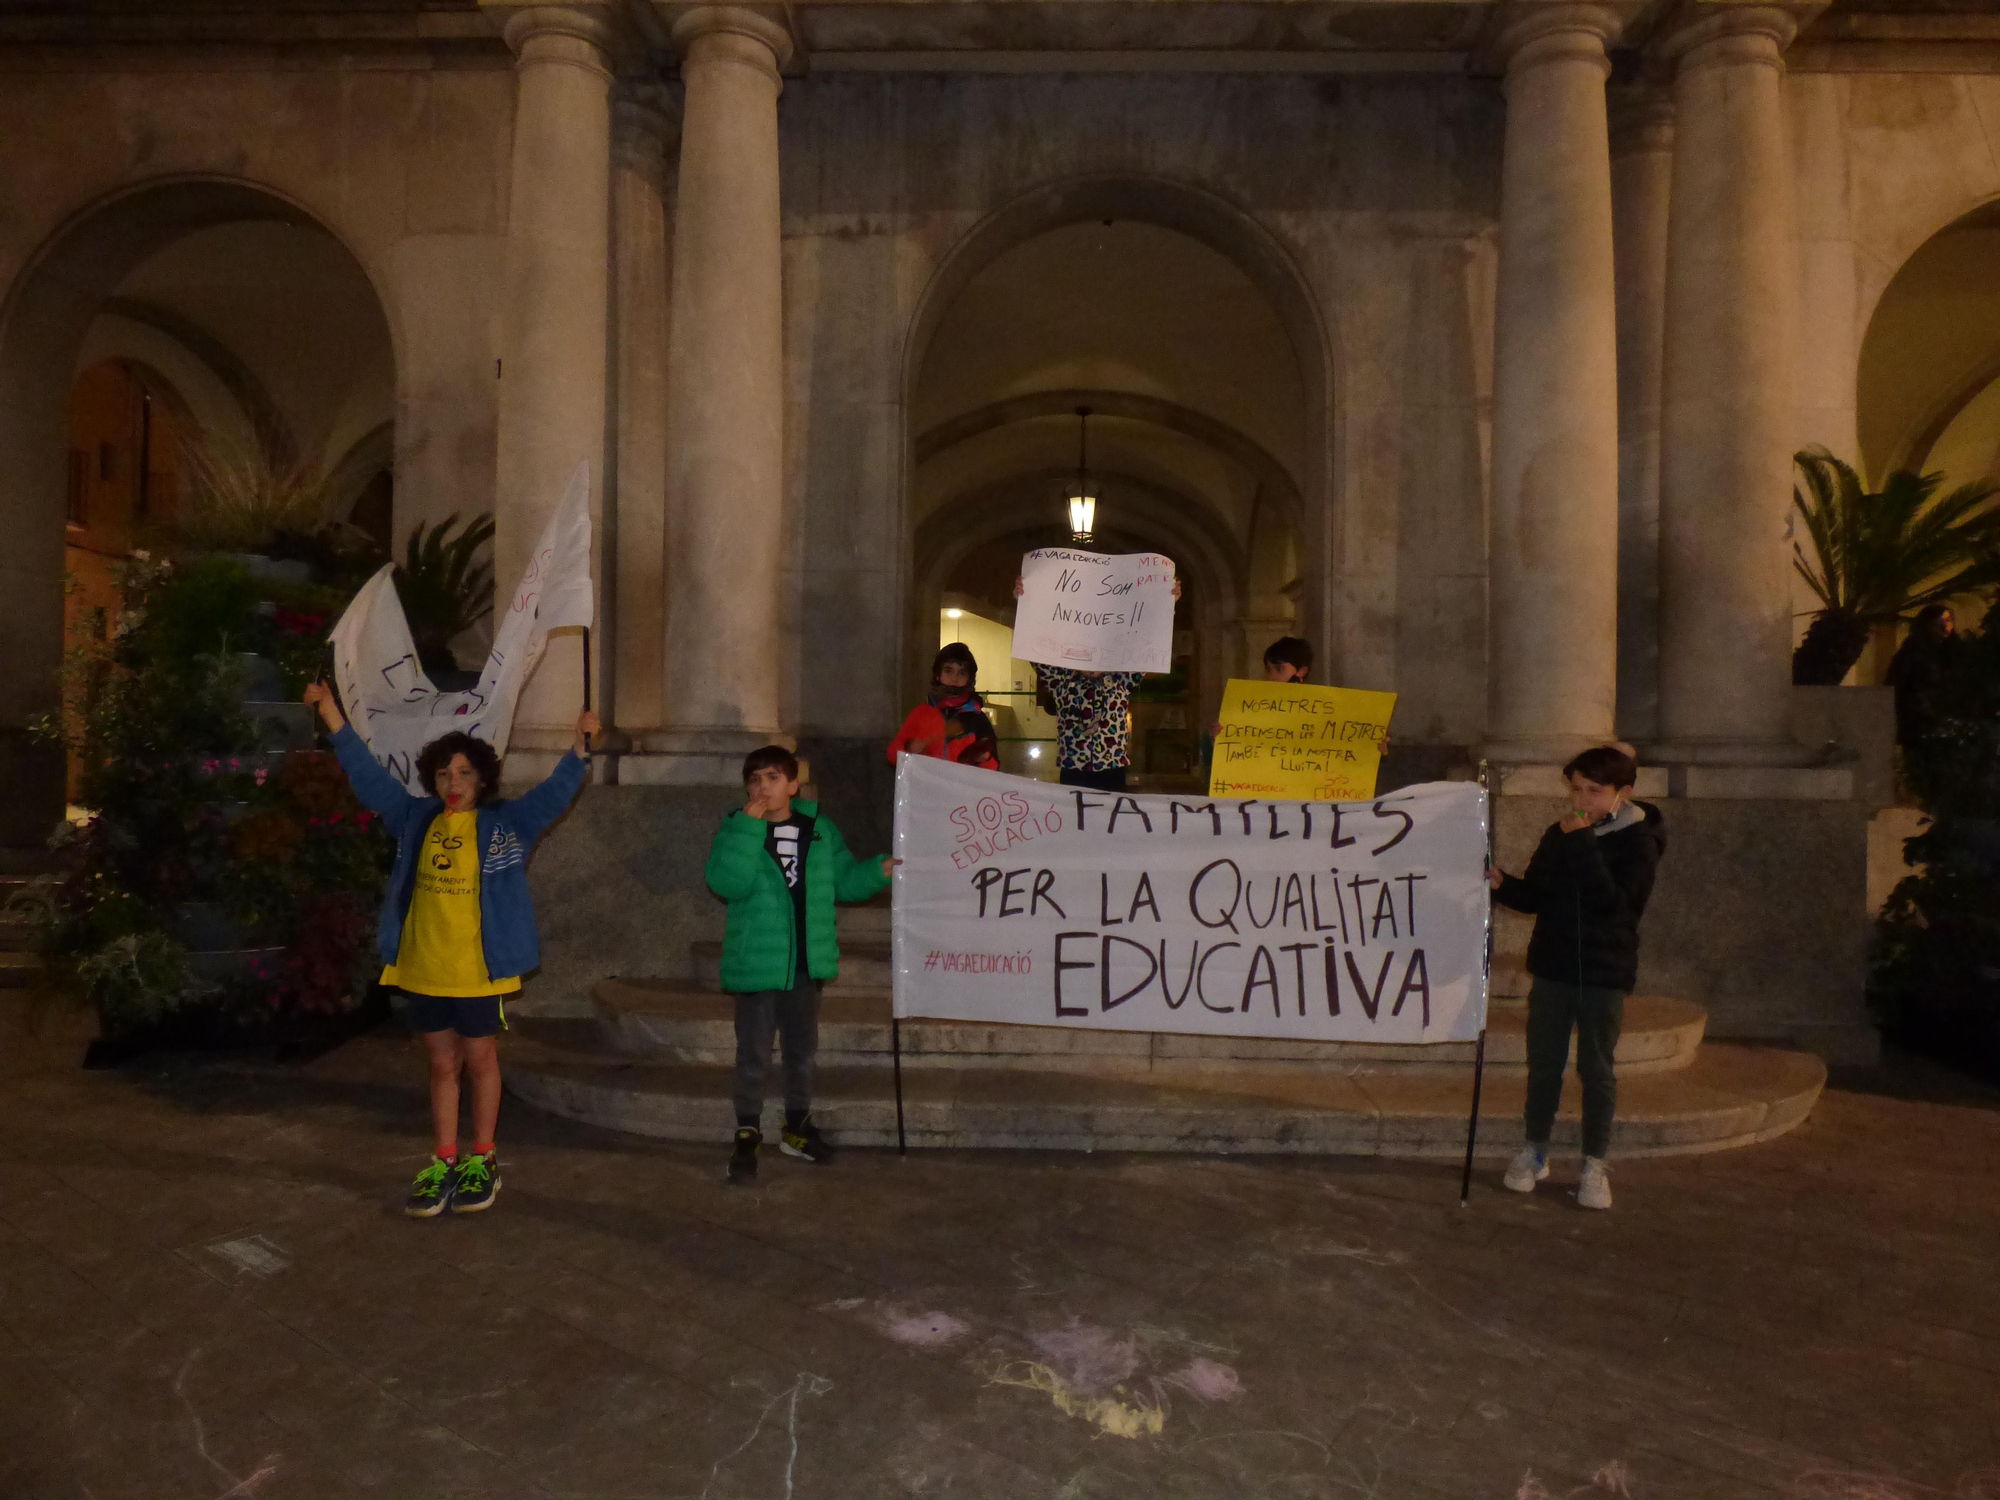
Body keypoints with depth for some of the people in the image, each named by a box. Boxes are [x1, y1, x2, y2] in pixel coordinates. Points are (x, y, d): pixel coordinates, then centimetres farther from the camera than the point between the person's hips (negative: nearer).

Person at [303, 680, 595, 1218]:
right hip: (423, 971, 4)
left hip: (479, 970, -3)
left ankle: (482, 1161, 24)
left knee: (480, 1061, 10)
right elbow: (368, 776, 10)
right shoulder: (416, 818, 5)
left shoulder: (506, 823, -6)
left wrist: (580, 746, -34)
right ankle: (444, 1162, 25)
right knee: (442, 1064, 14)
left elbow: (554, 794, -18)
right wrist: (332, 716, 8)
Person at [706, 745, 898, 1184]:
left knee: (802, 1048, 17)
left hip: (807, 962, 4)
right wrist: (750, 825, -25)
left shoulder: (819, 828, 3)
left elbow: (844, 881, 9)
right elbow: (727, 883, -24)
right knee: (753, 1053, 3)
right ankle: (747, 1135, 17)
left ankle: (797, 1127, 34)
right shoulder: (736, 829, -7)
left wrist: (879, 870, -7)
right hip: (757, 962, -4)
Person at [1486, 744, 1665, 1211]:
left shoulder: (1638, 843, -8)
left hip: (1604, 971, -4)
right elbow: (1535, 896, 11)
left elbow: (1612, 901, -23)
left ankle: (1595, 1164, 17)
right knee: (1543, 1062, 10)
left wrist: (1582, 843, -25)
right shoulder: (1558, 835, 6)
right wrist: (1502, 884, -8)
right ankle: (1534, 1151, 23)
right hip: (1552, 966, 4)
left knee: (1596, 1068, 4)